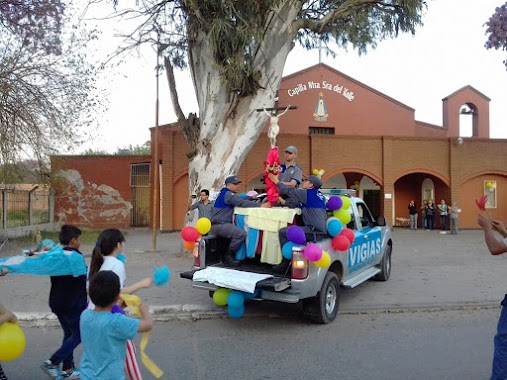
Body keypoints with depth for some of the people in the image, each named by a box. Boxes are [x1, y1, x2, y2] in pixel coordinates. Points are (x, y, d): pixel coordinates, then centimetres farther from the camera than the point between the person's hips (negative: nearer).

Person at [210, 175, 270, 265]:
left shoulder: (226, 194, 20)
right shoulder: (227, 194, -13)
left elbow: (240, 199, 26)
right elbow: (242, 203, -21)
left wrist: (252, 197, 15)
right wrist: (260, 205, -22)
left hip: (221, 224, 11)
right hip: (219, 225, -11)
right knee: (241, 233, -25)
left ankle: (229, 254, 16)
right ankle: (228, 256, -11)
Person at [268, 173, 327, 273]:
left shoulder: (309, 193, -5)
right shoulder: (318, 195, 20)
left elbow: (290, 191, 1)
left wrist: (277, 181, 14)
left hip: (314, 232, -10)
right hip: (321, 231, 10)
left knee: (283, 232, -9)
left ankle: (286, 263, -6)